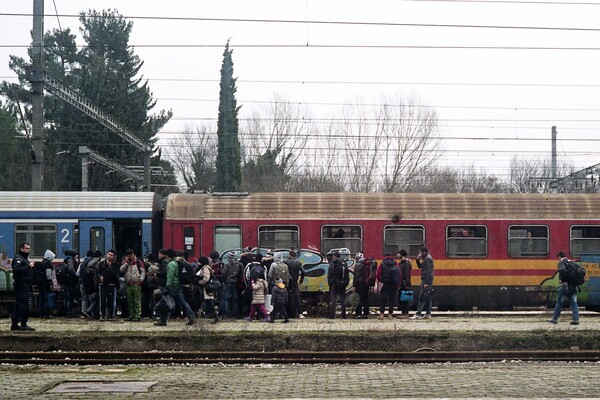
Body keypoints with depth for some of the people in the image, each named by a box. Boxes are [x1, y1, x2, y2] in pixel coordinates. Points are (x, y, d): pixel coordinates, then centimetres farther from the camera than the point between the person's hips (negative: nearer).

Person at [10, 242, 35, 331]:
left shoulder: (25, 258, 23)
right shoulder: (18, 258, -9)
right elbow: (17, 269, -25)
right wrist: (28, 266, -24)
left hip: (25, 285, 11)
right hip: (21, 284, -11)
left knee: (18, 304, 12)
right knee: (24, 304, -11)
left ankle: (15, 324, 15)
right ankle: (23, 324, -12)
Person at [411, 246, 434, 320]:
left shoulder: (428, 259, -14)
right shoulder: (427, 259, 18)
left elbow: (428, 272, -21)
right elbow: (420, 267, 26)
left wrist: (426, 283, -24)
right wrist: (418, 260, 9)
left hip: (426, 281, -11)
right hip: (426, 281, 11)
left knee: (422, 297, -11)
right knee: (427, 298, 12)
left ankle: (418, 314, -14)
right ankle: (428, 314, 14)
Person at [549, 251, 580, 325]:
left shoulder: (561, 263, -6)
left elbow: (562, 270, -28)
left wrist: (561, 279, -14)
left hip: (565, 285, -6)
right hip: (574, 286, 6)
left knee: (559, 302, 4)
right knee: (574, 303, 5)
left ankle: (555, 319, 10)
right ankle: (576, 320, -1)